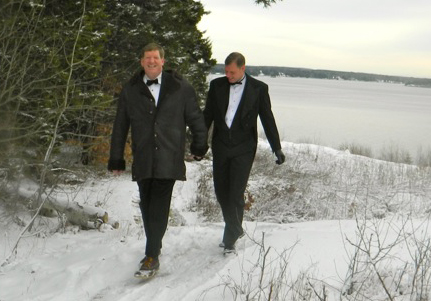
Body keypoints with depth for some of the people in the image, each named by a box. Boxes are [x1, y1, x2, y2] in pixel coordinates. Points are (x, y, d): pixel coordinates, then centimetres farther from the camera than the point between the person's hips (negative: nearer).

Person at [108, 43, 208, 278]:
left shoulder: (180, 88, 2)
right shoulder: (130, 91, 7)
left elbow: (195, 118, 11)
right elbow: (120, 127, 11)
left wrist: (199, 145, 13)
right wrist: (116, 159, 11)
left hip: (169, 159, -3)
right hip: (143, 159, 3)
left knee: (159, 207, -9)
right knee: (147, 206, 9)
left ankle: (152, 257, -6)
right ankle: (155, 247, 28)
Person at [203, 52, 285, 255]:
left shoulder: (258, 88, -2)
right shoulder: (217, 85, 4)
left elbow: (267, 119, 2)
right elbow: (207, 115, 10)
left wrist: (277, 147, 1)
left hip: (243, 149, -3)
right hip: (220, 147, 3)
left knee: (236, 194, -7)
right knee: (221, 192, 9)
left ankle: (230, 239, 4)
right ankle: (235, 229, 30)